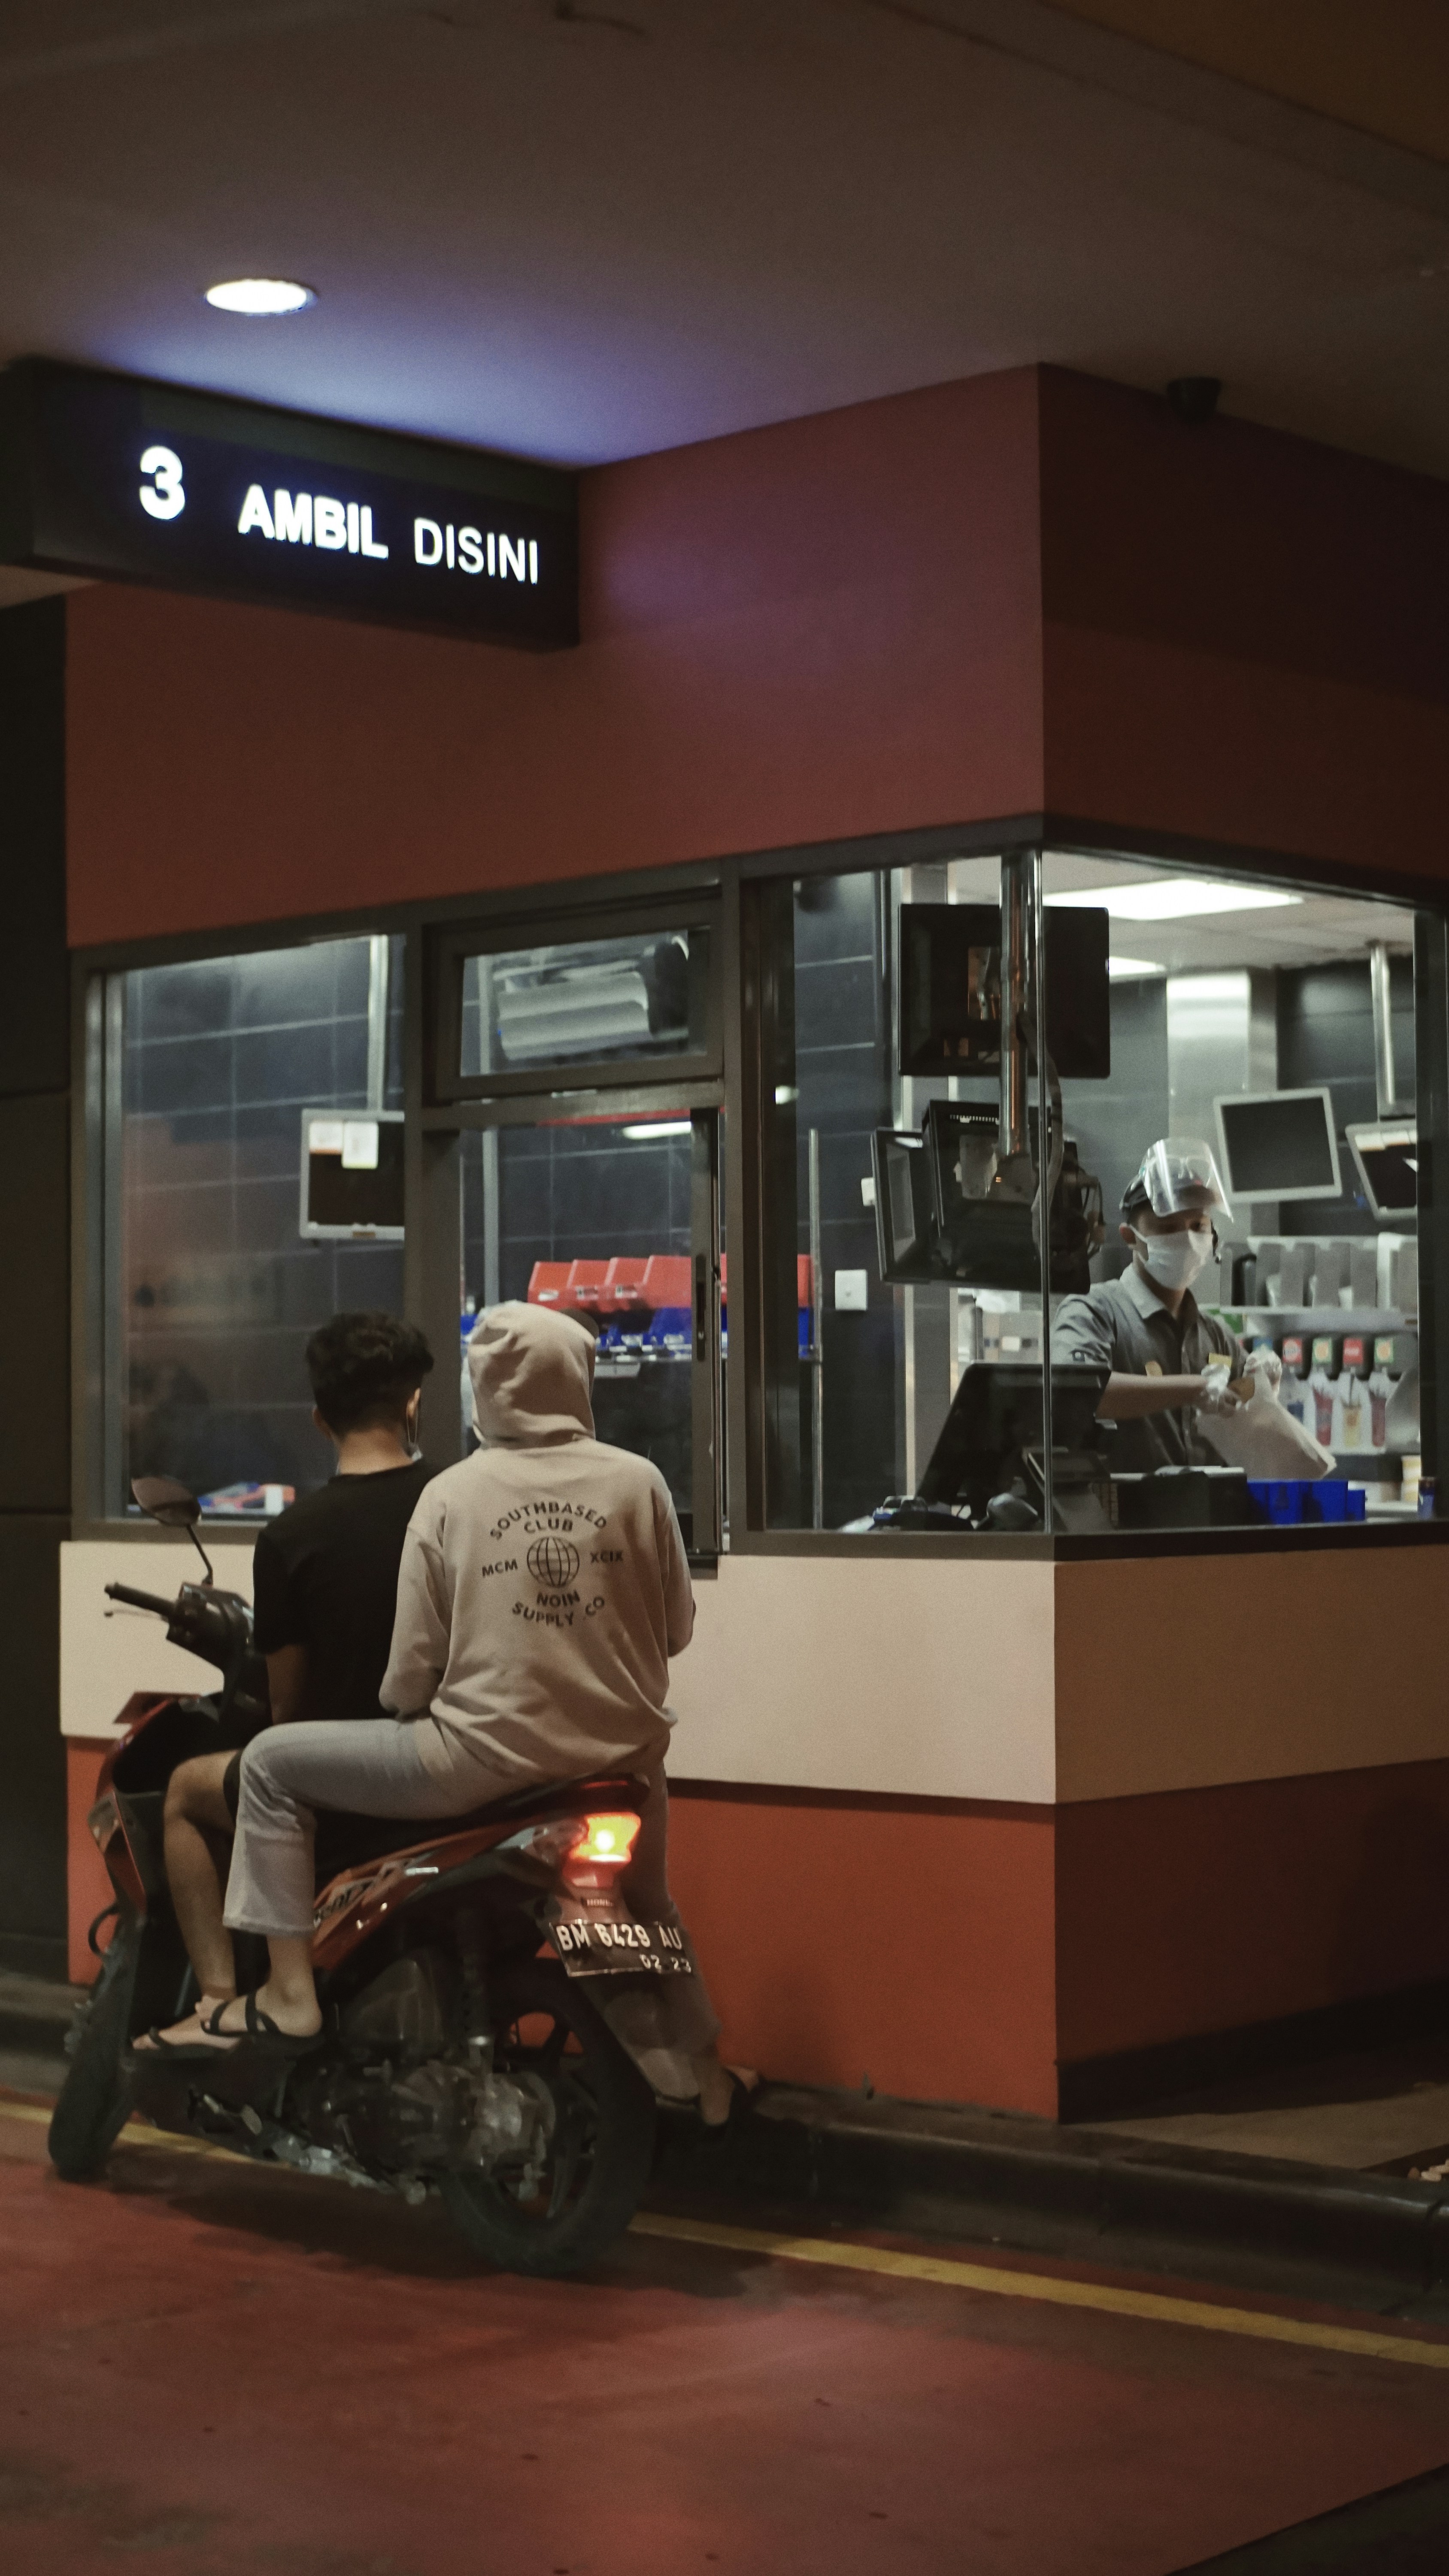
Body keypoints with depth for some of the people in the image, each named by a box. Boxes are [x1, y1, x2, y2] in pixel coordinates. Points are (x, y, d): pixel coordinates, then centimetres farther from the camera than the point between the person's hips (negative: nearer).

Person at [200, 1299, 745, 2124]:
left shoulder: (452, 1495, -4)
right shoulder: (640, 1483, -1)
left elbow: (413, 1668, -4)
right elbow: (677, 1629, 7)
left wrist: (401, 1703, 18)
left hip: (482, 1760, -4)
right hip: (620, 1763, 4)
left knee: (272, 1763, 10)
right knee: (647, 1903, 35)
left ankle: (291, 1994, 6)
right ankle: (709, 2074, 47)